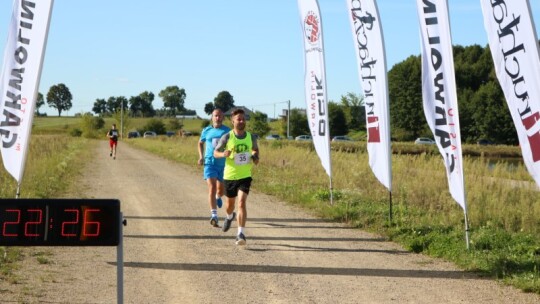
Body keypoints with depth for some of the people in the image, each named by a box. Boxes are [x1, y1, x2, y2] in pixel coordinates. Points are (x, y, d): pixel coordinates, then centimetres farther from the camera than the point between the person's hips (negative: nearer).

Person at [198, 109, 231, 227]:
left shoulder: (227, 131, 1)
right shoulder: (206, 131, 4)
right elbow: (200, 143, 20)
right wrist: (201, 156, 7)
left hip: (223, 164, 1)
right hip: (209, 163, -1)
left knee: (221, 189, 15)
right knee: (212, 188, -15)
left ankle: (218, 197, 53)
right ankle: (214, 215, -19)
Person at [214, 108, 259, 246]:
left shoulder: (251, 137, -1)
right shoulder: (227, 137, -7)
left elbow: (255, 149, 19)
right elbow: (215, 152, -1)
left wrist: (255, 157, -3)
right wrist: (223, 154, -24)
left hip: (245, 176, 0)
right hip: (230, 176, 0)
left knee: (242, 202, -17)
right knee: (230, 204, 17)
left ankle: (241, 233, -16)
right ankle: (230, 217, 53)